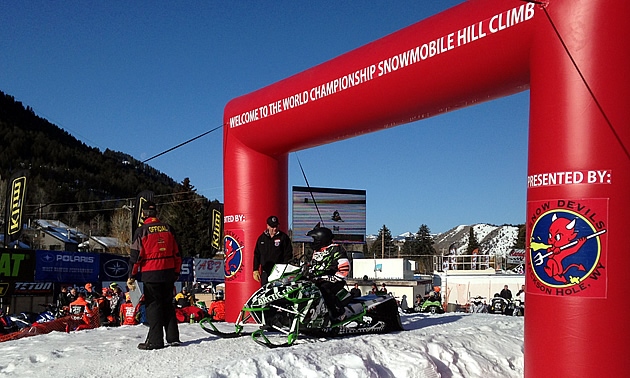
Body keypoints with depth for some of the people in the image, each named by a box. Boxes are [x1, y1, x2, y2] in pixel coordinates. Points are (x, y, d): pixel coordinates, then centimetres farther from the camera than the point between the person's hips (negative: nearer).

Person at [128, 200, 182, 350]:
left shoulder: (142, 231, -6)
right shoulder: (167, 228, 7)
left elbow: (136, 255, -6)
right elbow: (176, 252, 11)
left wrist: (132, 276, 1)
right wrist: (176, 272, 19)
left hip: (151, 275, -4)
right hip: (168, 273, 4)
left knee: (153, 305, 1)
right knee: (168, 304, 12)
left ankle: (155, 340, 1)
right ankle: (173, 337, 12)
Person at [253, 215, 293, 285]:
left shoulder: (284, 237, 3)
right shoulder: (261, 238, 13)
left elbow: (288, 254, 1)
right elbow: (257, 255, 17)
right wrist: (255, 270, 10)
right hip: (265, 271, 4)